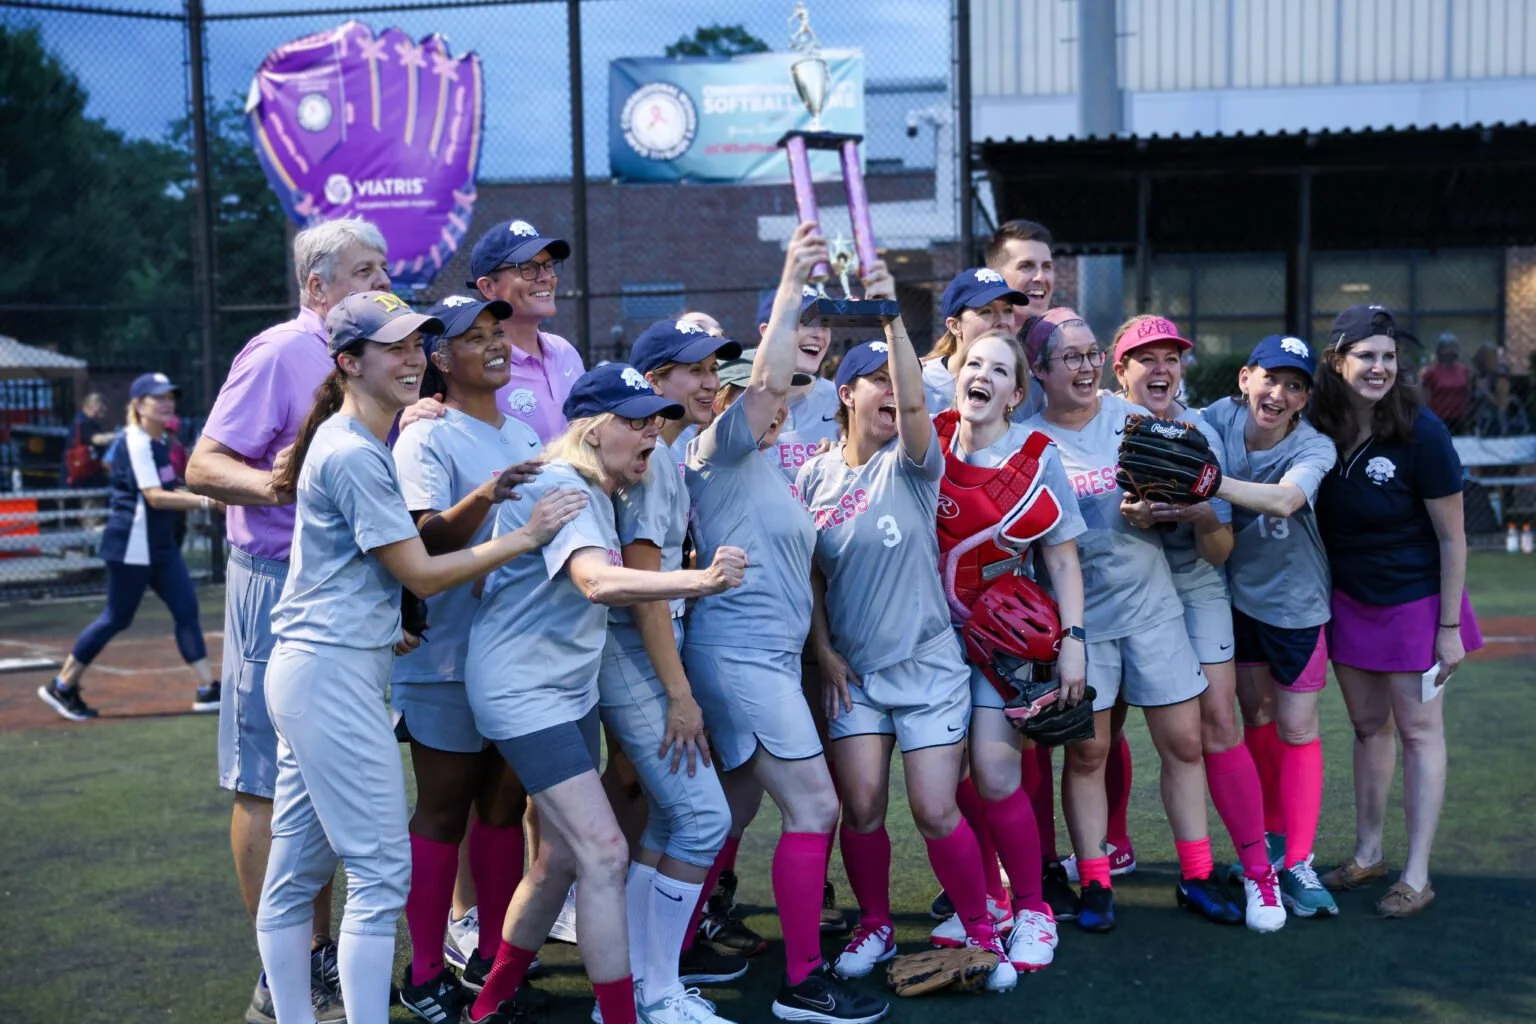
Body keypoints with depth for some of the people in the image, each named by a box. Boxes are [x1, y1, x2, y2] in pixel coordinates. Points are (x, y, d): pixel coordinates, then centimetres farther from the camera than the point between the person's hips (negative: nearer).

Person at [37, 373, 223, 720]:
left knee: (187, 609, 2)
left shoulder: (159, 442, 11)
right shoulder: (136, 443, -16)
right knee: (116, 618, 1)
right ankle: (61, 687, 16)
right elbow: (155, 497, -26)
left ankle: (207, 688, 3)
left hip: (161, 545, 9)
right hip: (131, 545, -9)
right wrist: (205, 500, -34)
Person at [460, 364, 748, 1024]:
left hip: (572, 689, 10)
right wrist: (698, 581, -48)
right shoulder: (559, 487, -20)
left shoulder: (598, 494, 10)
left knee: (561, 857, 16)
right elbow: (598, 581, -37)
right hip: (522, 693, -10)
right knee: (605, 854, -13)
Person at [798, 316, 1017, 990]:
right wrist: (825, 653, 1)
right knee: (862, 807, -1)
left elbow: (913, 401, -27)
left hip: (927, 662, -2)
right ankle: (874, 927, 23)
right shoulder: (815, 476, 3)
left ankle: (981, 931, 18)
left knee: (935, 811, -3)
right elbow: (809, 575, 8)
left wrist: (892, 316, -32)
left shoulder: (910, 464, -5)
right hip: (851, 668, 2)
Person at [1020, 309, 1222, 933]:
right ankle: (1095, 883, 17)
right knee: (1087, 752, 5)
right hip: (1079, 615, -2)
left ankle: (1196, 875, 19)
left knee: (1183, 742, 6)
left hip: (1152, 604, 2)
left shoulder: (1134, 419, 3)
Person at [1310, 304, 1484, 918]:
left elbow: (1452, 538, -13)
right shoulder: (1319, 429, -7)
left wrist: (1450, 627, -12)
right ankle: (1367, 855, 27)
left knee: (1417, 730, 2)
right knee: (1367, 725, 14)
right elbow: (1304, 515, 6)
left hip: (1414, 600, -4)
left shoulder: (1420, 432, -18)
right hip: (1348, 600, 4)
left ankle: (1417, 876, 9)